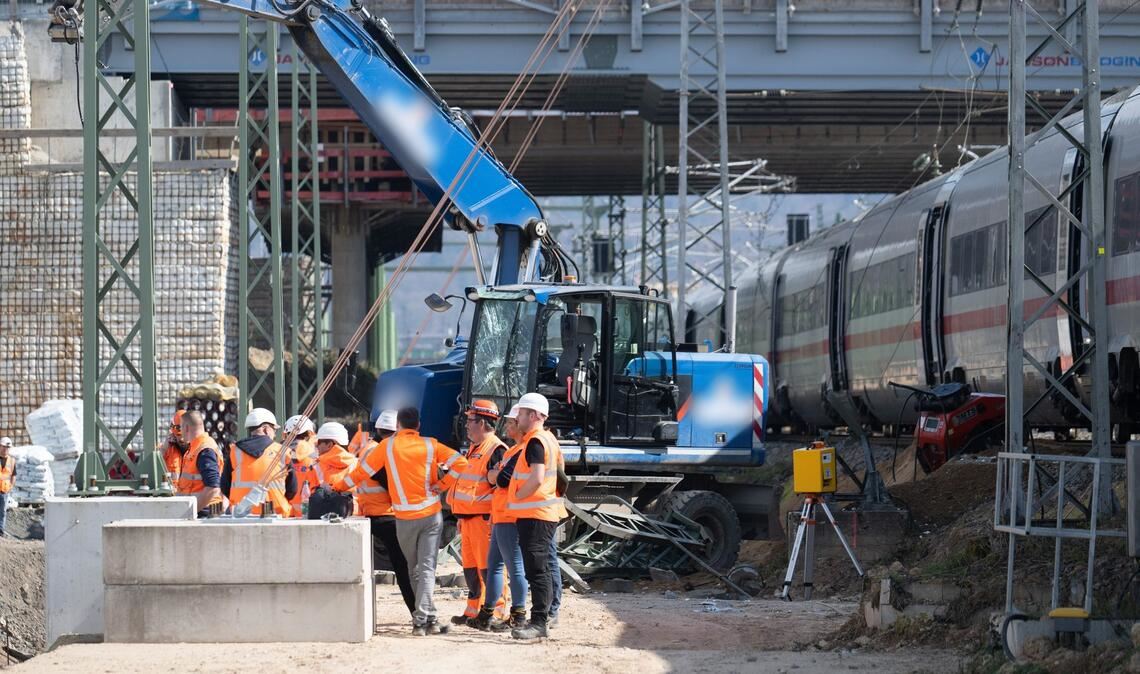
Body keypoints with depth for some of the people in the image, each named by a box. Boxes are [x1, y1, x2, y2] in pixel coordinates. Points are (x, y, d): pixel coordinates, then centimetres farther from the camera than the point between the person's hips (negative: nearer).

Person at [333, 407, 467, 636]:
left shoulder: (388, 446, 0)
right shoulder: (430, 445, 1)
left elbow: (365, 470, 5)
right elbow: (460, 462, -7)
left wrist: (338, 486, 16)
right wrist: (441, 485, 0)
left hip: (405, 518, 0)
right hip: (431, 514, 0)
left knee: (415, 569, 16)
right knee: (427, 568, -3)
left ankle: (428, 619, 16)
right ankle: (422, 620, -15)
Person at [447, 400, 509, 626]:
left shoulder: (496, 450, -13)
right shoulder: (474, 449, 20)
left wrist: (494, 519, -21)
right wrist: (461, 518, 27)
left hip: (484, 519, -10)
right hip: (468, 519, 10)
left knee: (488, 567, -9)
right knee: (470, 567, 14)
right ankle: (473, 610, 22)